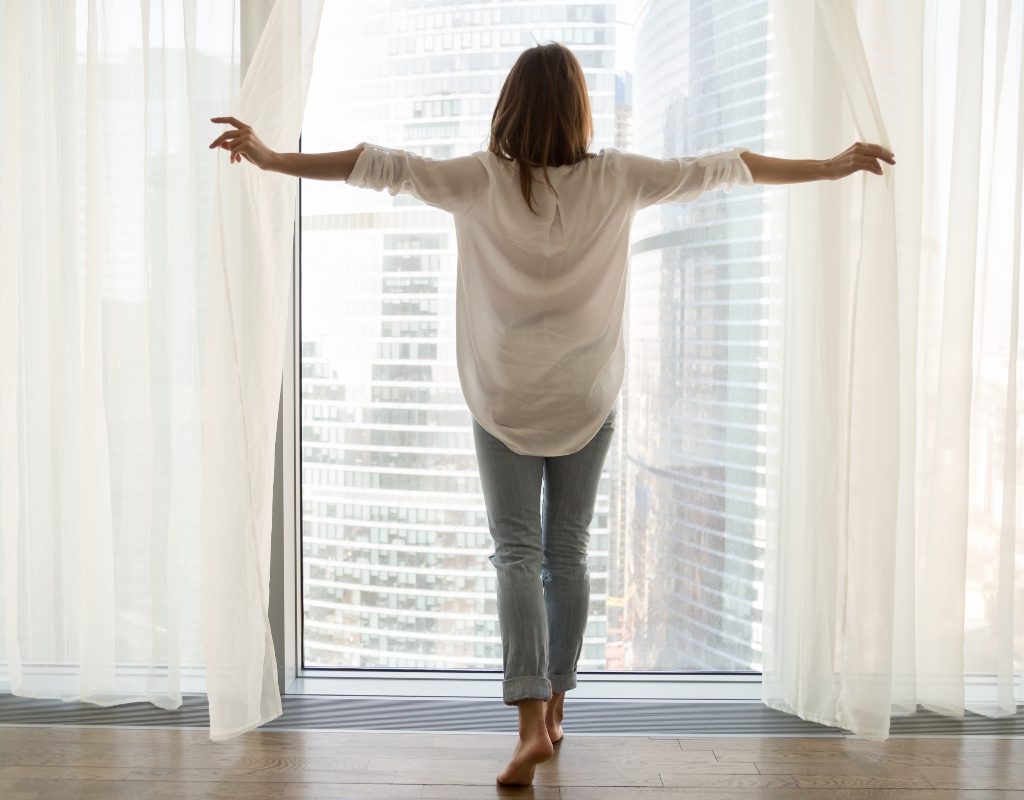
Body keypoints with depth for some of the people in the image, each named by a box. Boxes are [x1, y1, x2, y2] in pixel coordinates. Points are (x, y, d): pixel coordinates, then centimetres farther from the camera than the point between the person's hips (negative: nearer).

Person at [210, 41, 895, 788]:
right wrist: (830, 166, 14)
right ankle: (553, 708, 25)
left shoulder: (482, 179, -7)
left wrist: (271, 158, -1)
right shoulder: (616, 179, -3)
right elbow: (719, 167, 4)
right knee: (567, 553, 12)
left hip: (505, 403, -2)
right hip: (586, 401, 2)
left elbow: (380, 164, -7)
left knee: (517, 556, 2)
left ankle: (532, 723, -8)